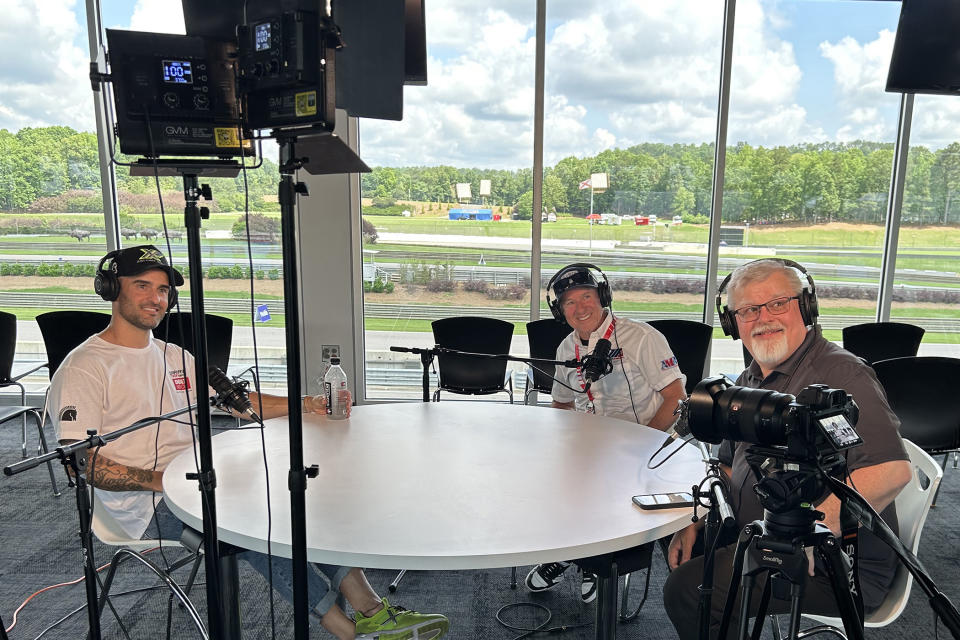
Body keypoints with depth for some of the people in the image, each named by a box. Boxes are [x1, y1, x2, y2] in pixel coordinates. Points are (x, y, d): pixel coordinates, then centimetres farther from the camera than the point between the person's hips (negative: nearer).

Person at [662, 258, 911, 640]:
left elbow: (891, 471, -32)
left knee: (687, 590, -20)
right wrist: (696, 522, 4)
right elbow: (731, 468, 18)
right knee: (684, 551, 21)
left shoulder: (840, 375, -19)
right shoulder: (750, 381, 11)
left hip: (836, 567, -9)